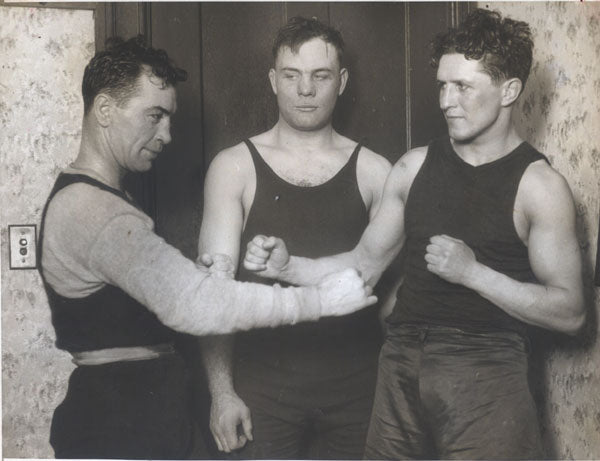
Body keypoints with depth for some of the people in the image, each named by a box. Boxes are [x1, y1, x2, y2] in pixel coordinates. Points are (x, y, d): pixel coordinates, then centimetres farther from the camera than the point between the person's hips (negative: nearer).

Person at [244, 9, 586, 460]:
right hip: (402, 363, 4)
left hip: (485, 372, -4)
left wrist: (472, 271, -18)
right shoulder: (415, 166, 6)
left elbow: (570, 312, -9)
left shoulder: (539, 186, -7)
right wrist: (287, 267, -4)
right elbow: (367, 262, 11)